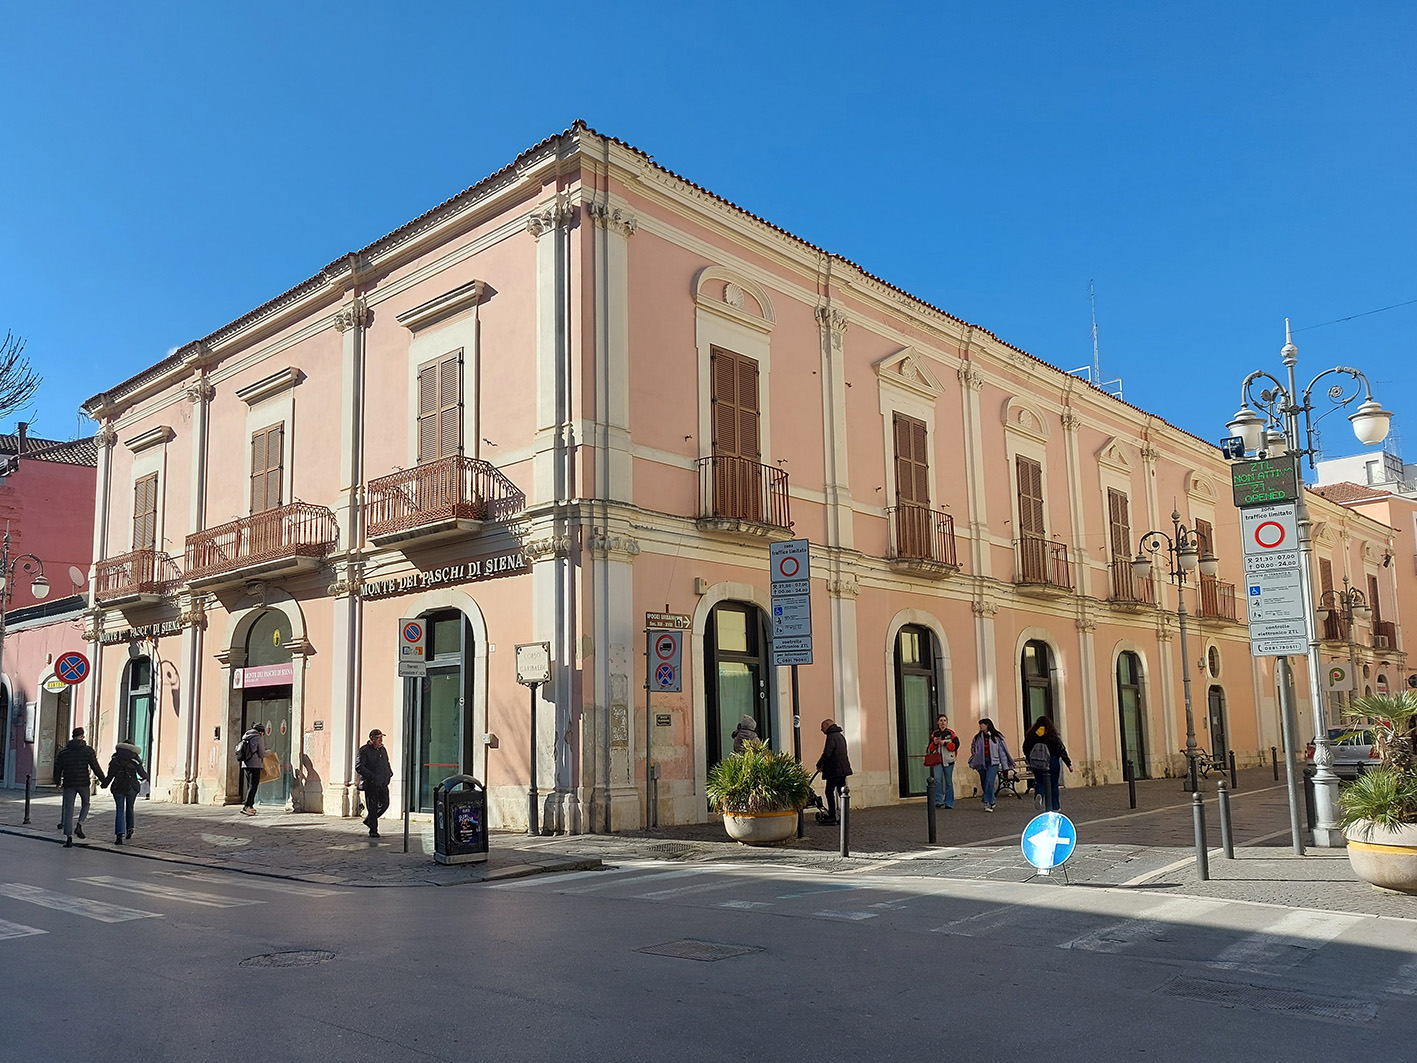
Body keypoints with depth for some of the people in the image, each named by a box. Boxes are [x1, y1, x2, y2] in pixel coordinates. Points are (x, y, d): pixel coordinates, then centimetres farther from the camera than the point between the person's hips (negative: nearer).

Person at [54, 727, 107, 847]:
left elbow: (57, 768, 8)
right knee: (85, 804, 22)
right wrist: (104, 780, 4)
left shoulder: (63, 751, 4)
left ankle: (69, 838, -1)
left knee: (68, 810, 4)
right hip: (83, 783, -1)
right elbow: (95, 767, -6)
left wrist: (57, 782, 25)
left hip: (69, 784, 1)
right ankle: (79, 825, -1)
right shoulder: (88, 750, -4)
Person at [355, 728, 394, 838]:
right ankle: (373, 830, 8)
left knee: (384, 804, 6)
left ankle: (368, 820, 27)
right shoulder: (364, 750, -8)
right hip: (371, 784, -7)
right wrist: (372, 776, -22)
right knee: (372, 807, -2)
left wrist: (389, 773, 9)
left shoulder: (382, 749, 14)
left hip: (383, 783, 7)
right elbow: (359, 767, -16)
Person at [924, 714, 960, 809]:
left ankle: (949, 803, 14)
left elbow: (956, 745, -7)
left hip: (948, 760, -2)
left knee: (948, 782, 5)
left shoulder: (951, 733, 2)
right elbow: (930, 748, 13)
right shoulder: (934, 734, 11)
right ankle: (938, 801, -12)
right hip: (937, 760, 2)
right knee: (937, 779, -16)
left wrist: (945, 743, -15)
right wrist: (934, 743, -8)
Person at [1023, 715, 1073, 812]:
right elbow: (1061, 750, -5)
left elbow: (1026, 750, 7)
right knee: (1053, 784, 10)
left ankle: (1039, 794, -23)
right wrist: (1069, 763, 1)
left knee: (1039, 782, 10)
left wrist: (1030, 762, 20)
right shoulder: (1053, 735, -7)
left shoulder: (1031, 735, 1)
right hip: (1053, 763, -1)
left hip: (1037, 764, 2)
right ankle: (1055, 807, 17)